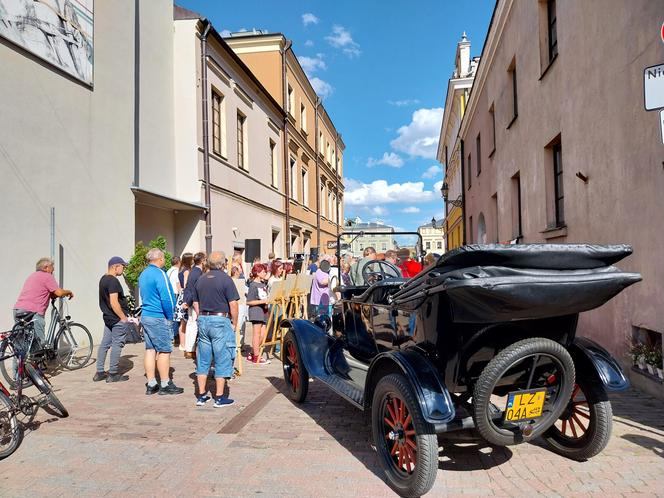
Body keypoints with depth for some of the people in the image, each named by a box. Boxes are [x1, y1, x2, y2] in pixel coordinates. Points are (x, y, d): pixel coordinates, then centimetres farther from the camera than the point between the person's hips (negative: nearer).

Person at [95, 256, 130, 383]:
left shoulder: (103, 279, 13)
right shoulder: (113, 281, -18)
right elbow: (114, 303, -24)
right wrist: (124, 317, -17)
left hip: (108, 318, 10)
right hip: (117, 319, -10)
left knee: (105, 344, 13)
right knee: (117, 345, -2)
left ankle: (99, 373, 19)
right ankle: (113, 374, 5)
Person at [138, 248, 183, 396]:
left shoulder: (143, 274, 13)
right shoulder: (160, 274, -16)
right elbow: (166, 298, -20)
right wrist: (170, 316, -7)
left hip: (145, 316, 9)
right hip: (158, 318, -9)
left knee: (150, 349, 11)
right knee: (164, 350, -1)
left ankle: (151, 385, 15)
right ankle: (165, 385, 4)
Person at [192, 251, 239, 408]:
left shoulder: (200, 279, 9)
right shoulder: (225, 279, -9)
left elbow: (195, 304, 13)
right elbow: (233, 305, -12)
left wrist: (202, 318, 18)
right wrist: (234, 324, -3)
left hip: (203, 320, 6)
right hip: (220, 320, -6)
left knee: (203, 359, 12)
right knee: (222, 359, 2)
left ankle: (201, 395, 19)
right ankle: (219, 397, 6)